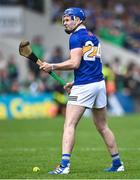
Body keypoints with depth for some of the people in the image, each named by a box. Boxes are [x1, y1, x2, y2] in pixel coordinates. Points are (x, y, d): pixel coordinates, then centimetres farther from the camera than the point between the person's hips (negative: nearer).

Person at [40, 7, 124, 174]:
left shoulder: (76, 37, -6)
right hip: (99, 83, 8)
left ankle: (64, 165, -21)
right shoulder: (93, 38, 18)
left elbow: (75, 63, -18)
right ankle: (117, 163, 20)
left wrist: (52, 66, -12)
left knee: (69, 125, -10)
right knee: (102, 127, 17)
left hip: (83, 86, -8)